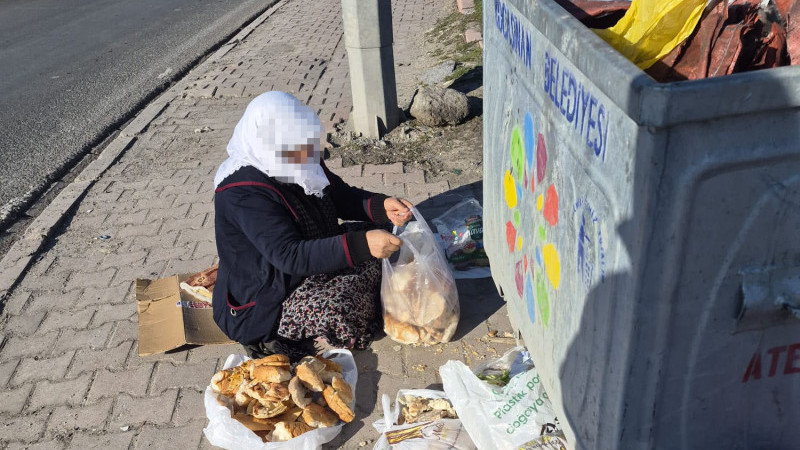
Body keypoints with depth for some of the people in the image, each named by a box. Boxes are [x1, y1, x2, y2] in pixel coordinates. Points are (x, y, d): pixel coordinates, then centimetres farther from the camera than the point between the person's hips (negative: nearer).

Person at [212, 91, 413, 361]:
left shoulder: (300, 163, -3)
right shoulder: (242, 194, -28)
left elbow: (342, 197, 6)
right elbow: (289, 255, -35)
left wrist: (382, 207, -15)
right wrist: (361, 245, -44)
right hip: (266, 304, -9)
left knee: (379, 240, 1)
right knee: (337, 315, -34)